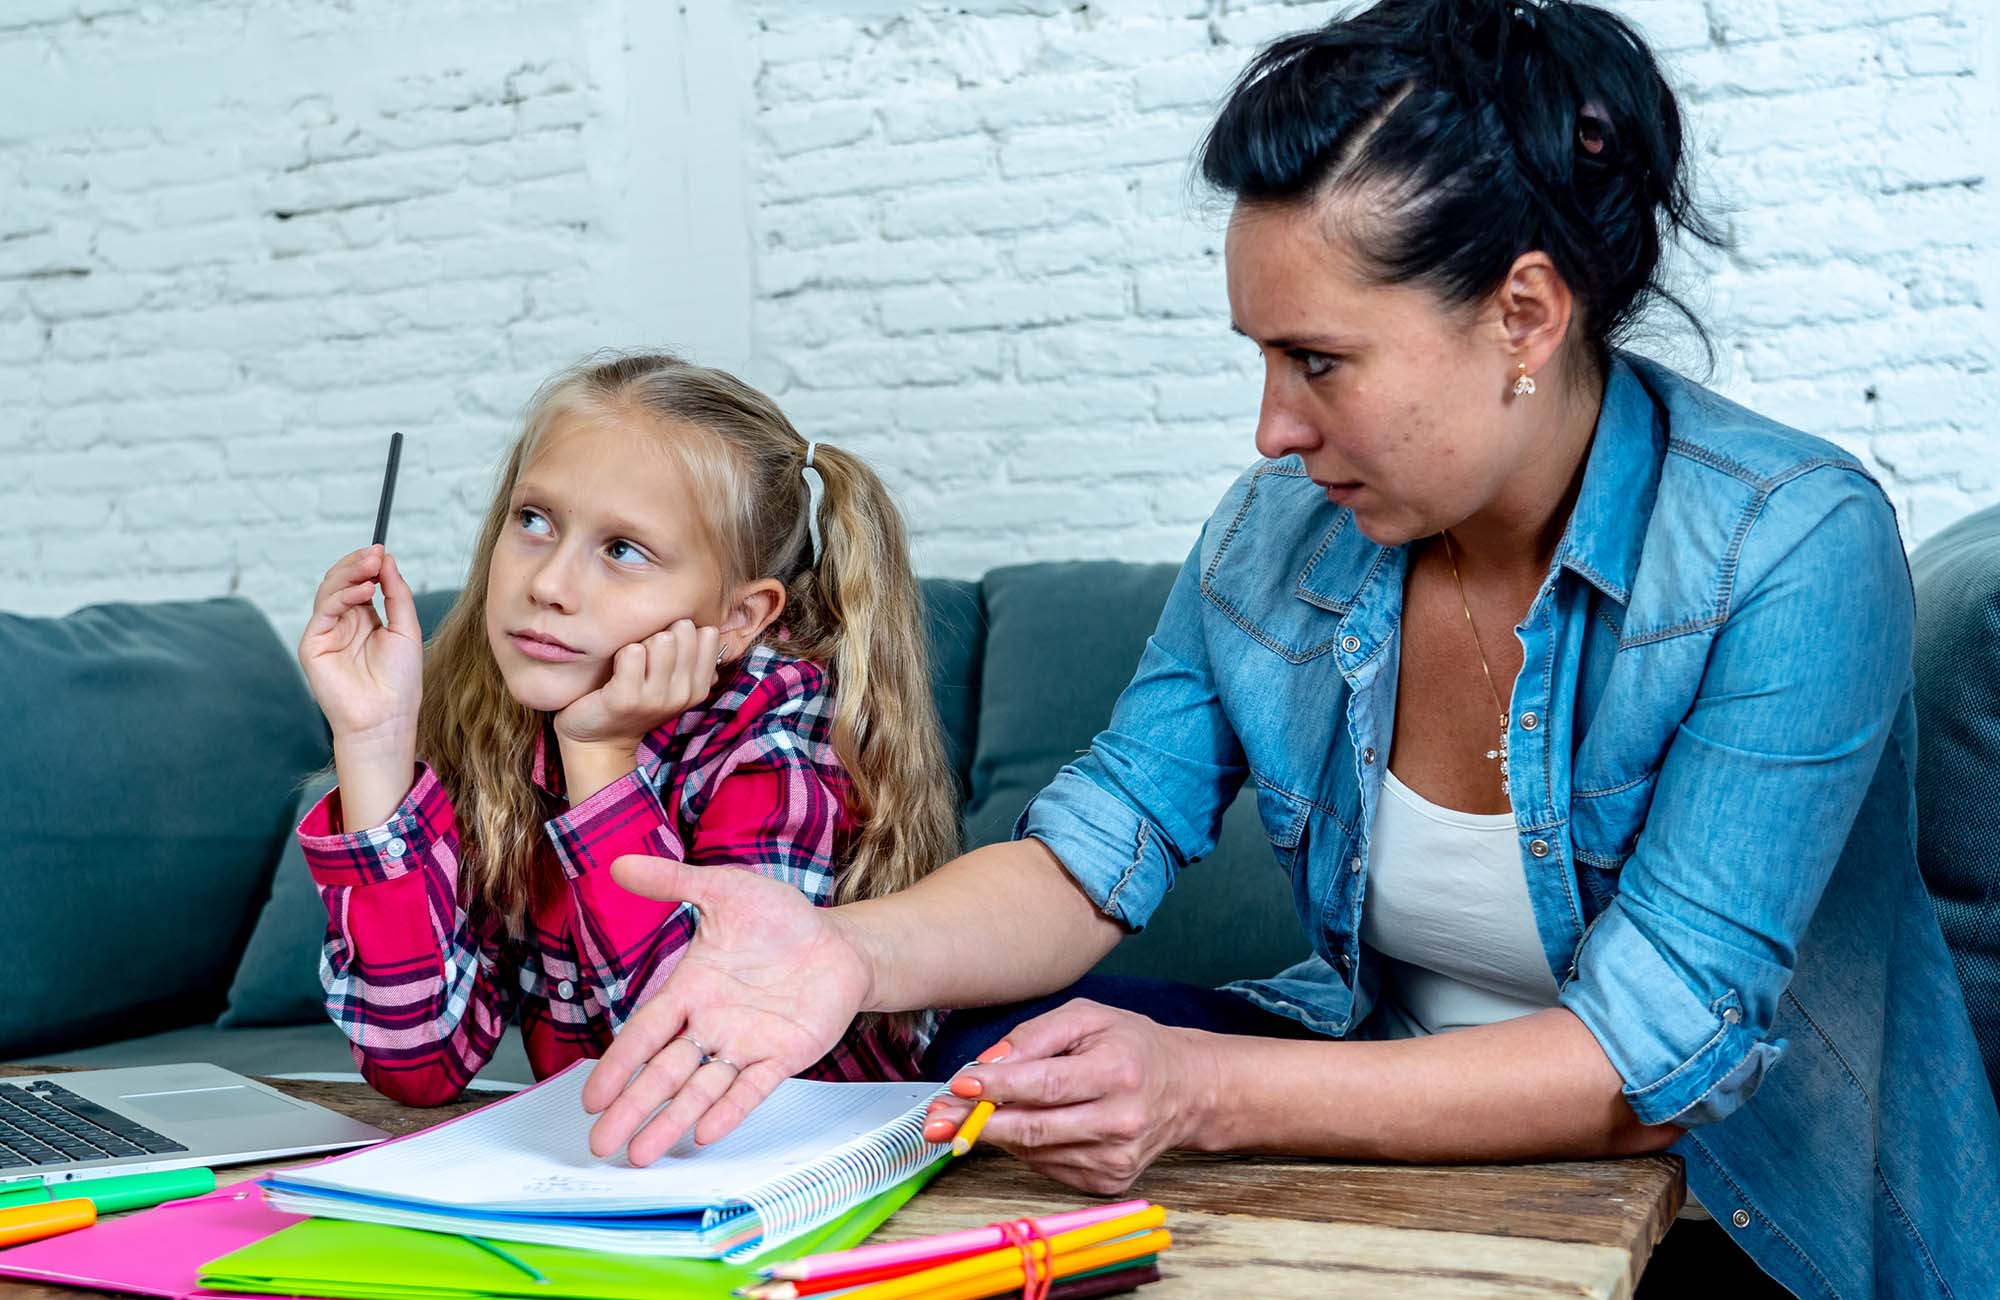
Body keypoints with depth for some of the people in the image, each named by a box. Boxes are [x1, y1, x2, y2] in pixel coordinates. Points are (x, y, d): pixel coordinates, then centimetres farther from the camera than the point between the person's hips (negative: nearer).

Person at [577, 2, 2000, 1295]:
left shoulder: (1791, 551, -23)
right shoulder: (1284, 524, -6)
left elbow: (1657, 1056, -27)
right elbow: (1093, 855, -7)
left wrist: (1203, 1093, -36)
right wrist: (853, 950, -29)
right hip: (1398, 1106, 5)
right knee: (1001, 1055, -14)